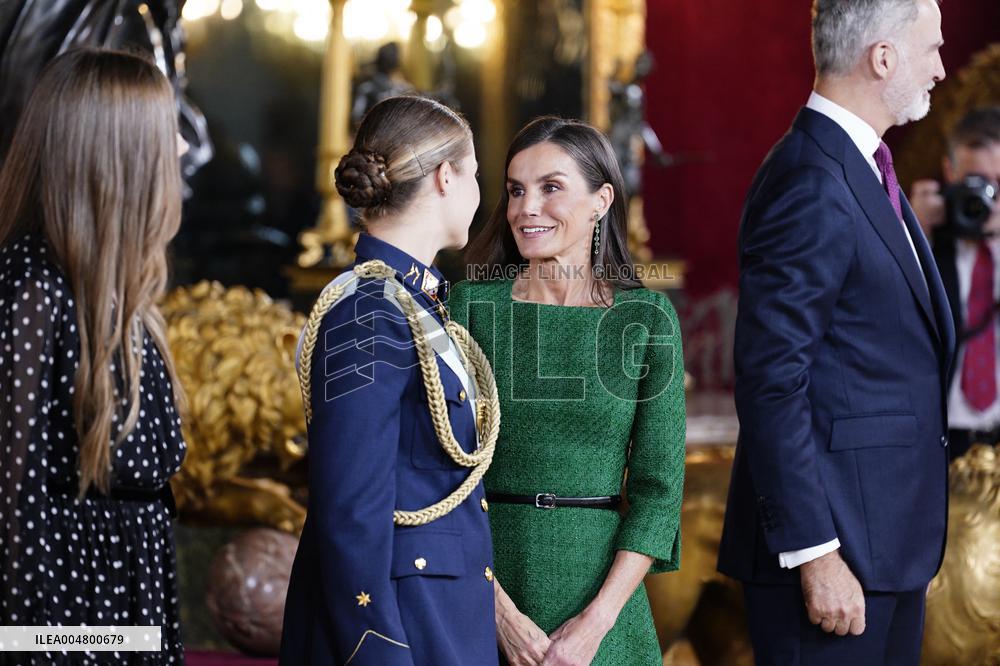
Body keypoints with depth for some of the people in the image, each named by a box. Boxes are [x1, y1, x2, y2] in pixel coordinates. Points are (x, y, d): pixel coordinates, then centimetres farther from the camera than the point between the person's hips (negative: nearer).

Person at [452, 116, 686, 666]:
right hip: (484, 581, 0)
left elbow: (659, 487, -2)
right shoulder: (469, 304, -1)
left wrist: (595, 621, -11)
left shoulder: (648, 316, 0)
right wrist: (501, 612, -12)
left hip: (602, 582, 0)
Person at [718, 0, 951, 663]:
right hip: (836, 536, -10)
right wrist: (814, 552, -22)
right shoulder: (813, 185, -17)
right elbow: (770, 384, -21)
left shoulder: (864, 168, 15)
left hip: (892, 536, 10)